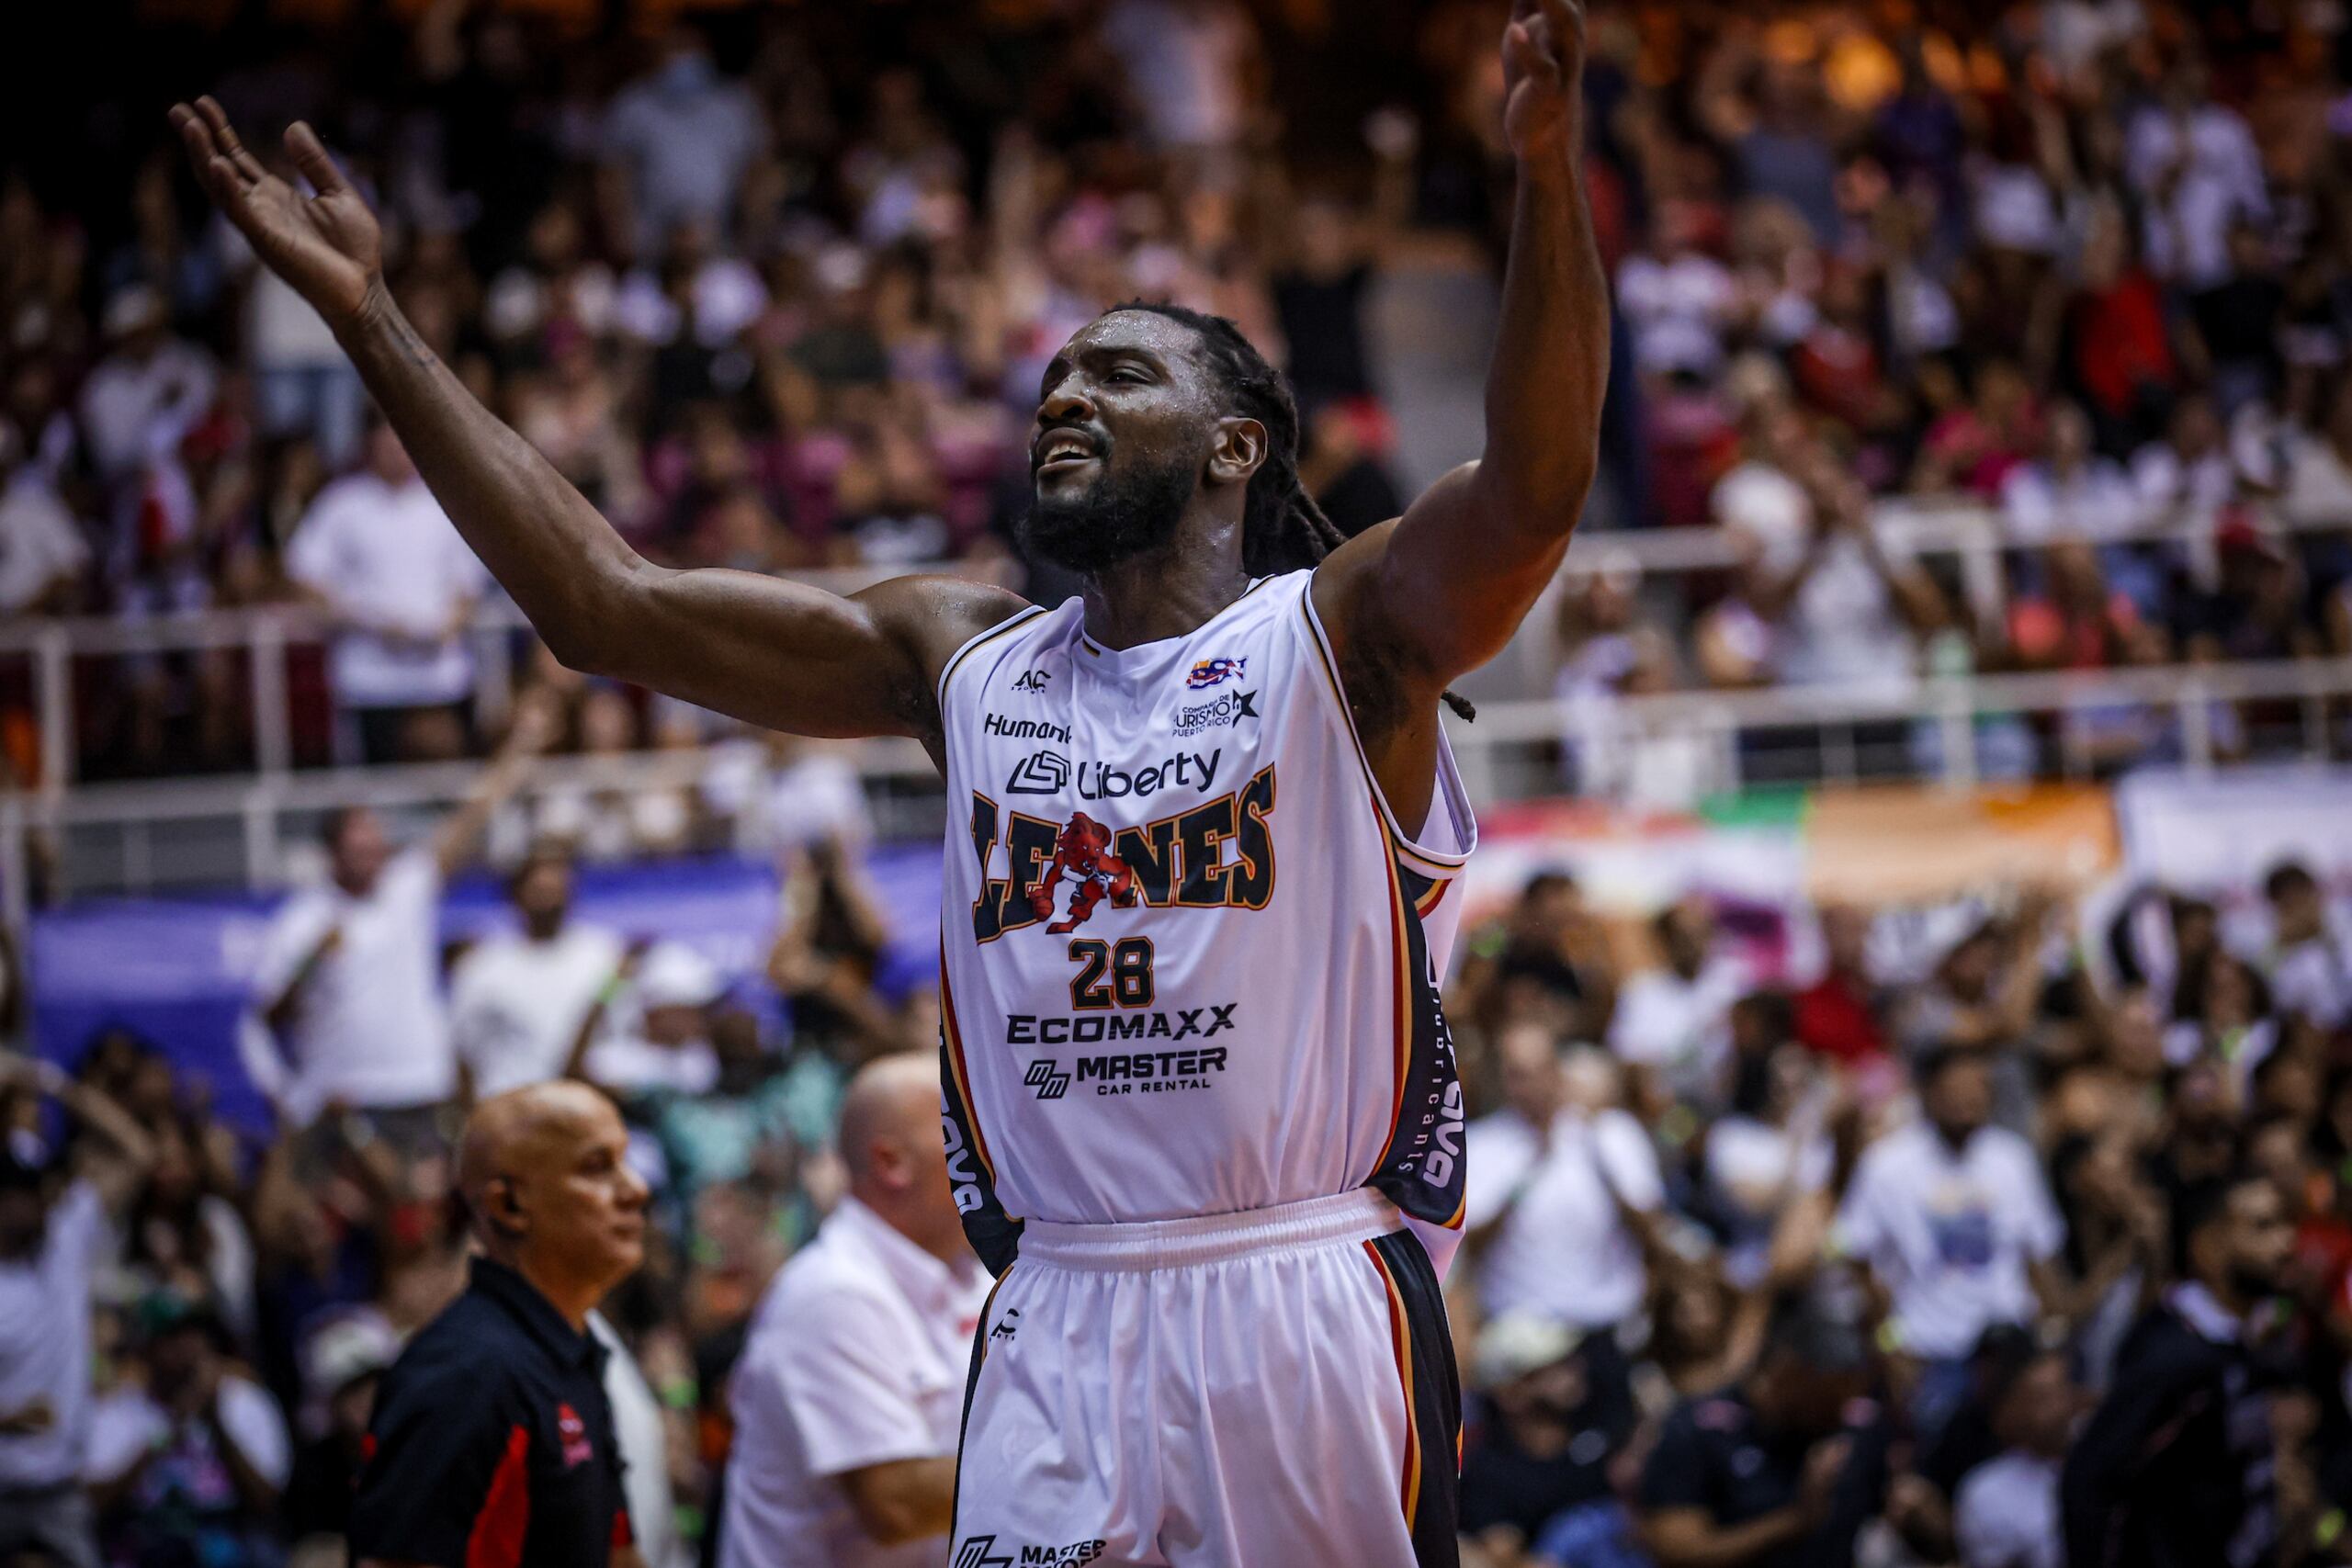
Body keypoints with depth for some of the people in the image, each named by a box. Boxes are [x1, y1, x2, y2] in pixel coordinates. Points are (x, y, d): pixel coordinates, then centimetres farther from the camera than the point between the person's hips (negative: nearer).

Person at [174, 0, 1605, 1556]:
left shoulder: (1339, 633, 1)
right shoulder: (960, 658, 14)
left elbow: (1532, 490, -19)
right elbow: (606, 603, 12)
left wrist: (1547, 166, -35)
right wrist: (373, 321, 8)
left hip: (1307, 1309, -3)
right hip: (1063, 1323, 4)